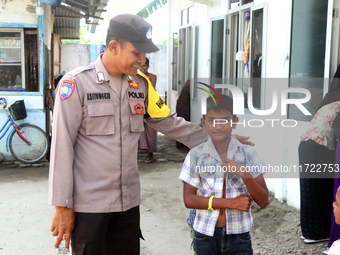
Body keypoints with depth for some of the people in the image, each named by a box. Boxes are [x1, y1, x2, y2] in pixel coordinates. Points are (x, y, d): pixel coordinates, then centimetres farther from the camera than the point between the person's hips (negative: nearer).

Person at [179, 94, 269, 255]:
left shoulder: (247, 154, -4)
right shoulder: (195, 155, -5)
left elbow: (263, 202, -5)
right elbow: (188, 200, -8)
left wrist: (243, 172, -20)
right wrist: (230, 202, -14)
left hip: (239, 236, 0)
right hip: (205, 236, 0)